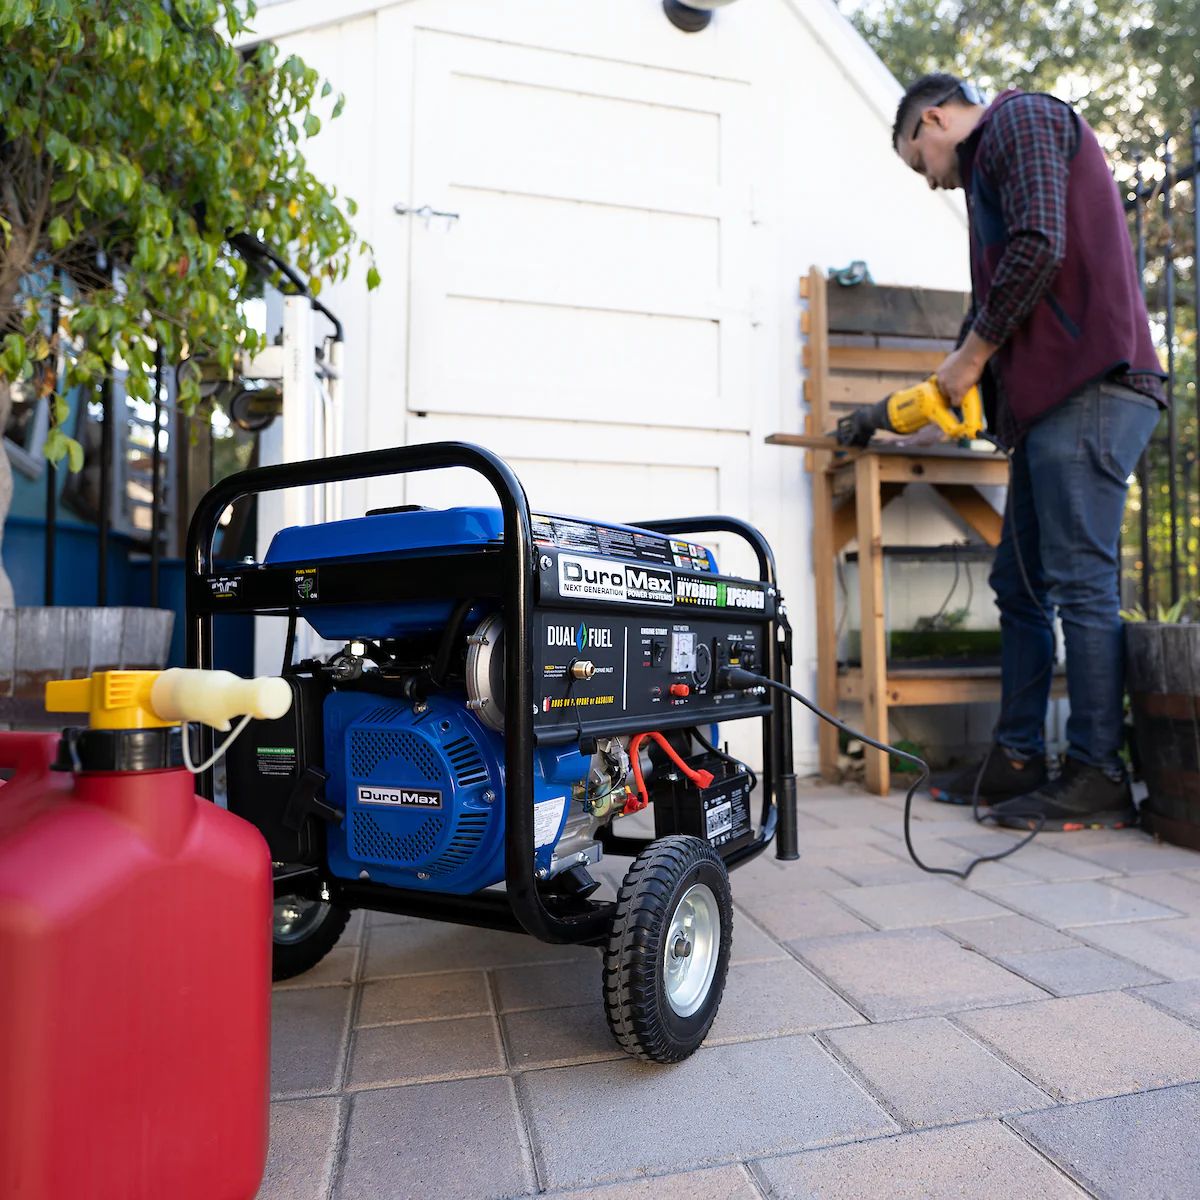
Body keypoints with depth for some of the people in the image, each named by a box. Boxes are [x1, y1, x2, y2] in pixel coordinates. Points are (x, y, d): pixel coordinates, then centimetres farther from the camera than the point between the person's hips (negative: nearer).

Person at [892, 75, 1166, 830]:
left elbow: (1038, 248, -15)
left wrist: (973, 353, -7)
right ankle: (1018, 761, 14)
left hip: (1089, 393, -10)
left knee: (1082, 585, -10)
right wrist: (966, 376, 20)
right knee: (1021, 586, 8)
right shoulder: (995, 161, 31)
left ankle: (1099, 779, -3)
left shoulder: (1020, 119, 3)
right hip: (1055, 400, 10)